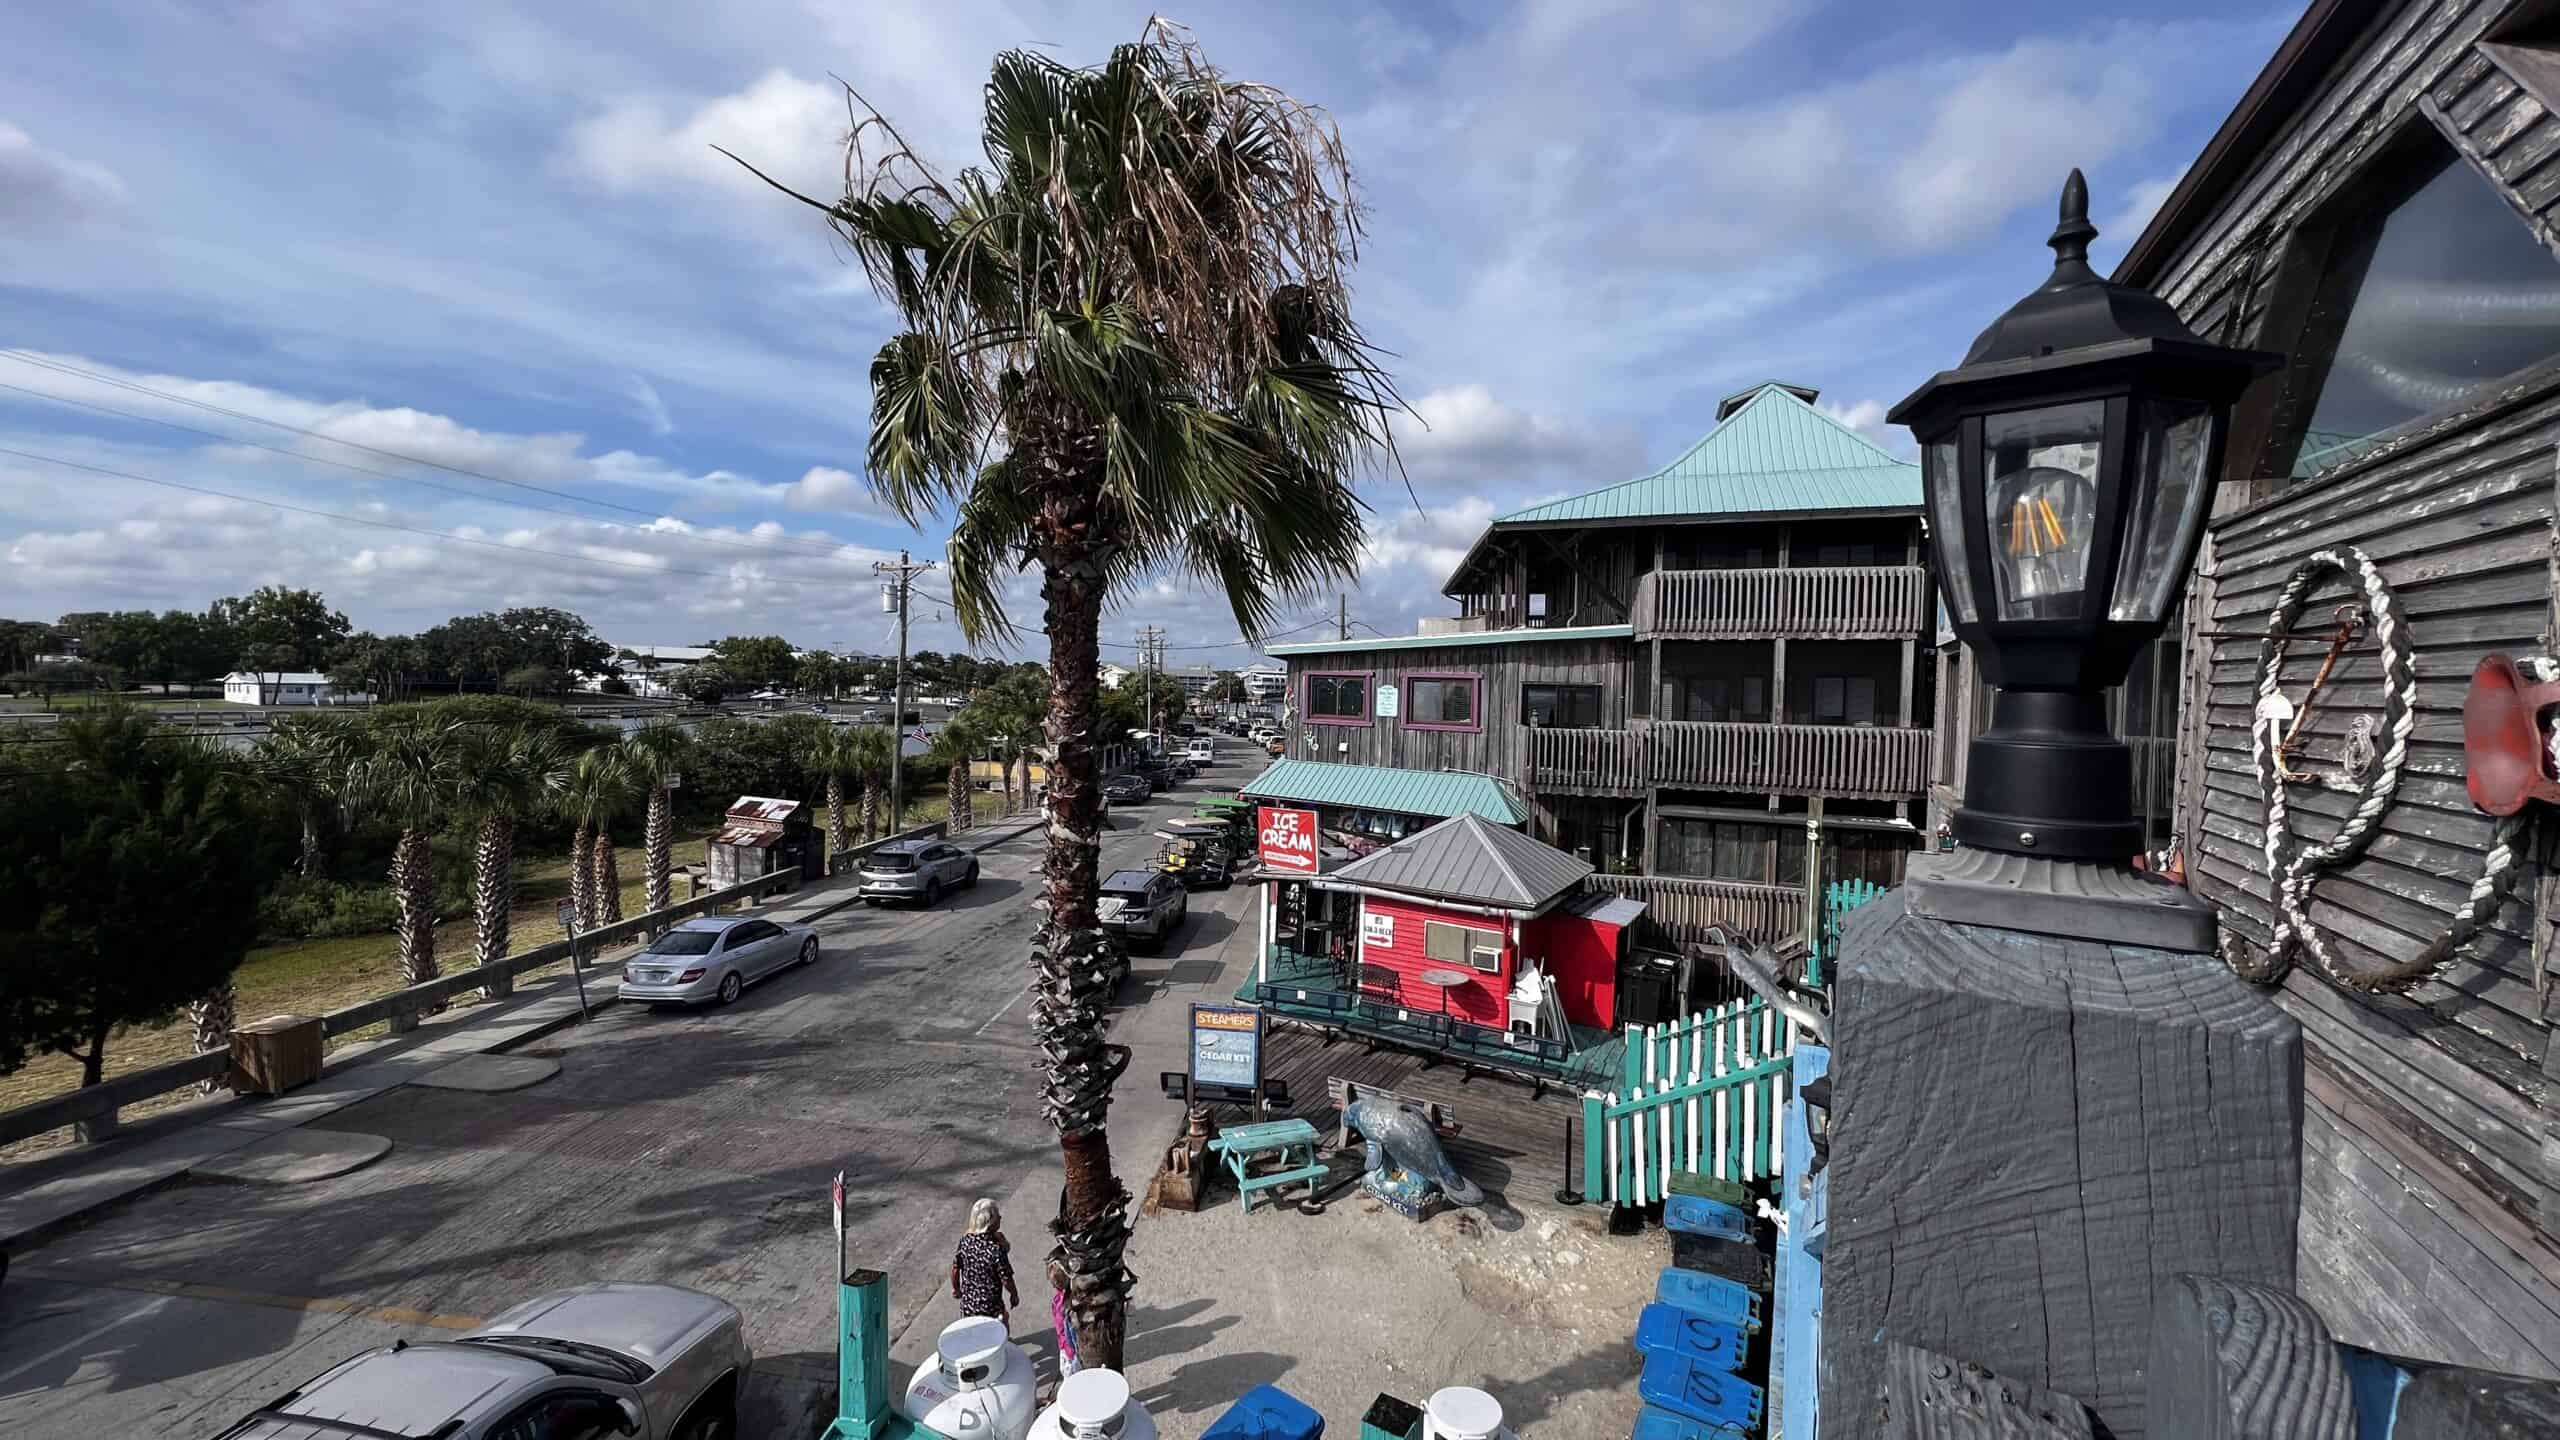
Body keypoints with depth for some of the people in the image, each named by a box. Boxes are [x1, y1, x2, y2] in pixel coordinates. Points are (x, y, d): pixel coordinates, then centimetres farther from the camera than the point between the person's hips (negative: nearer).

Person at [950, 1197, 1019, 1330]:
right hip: (991, 1306, -5)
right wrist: (1014, 1294, -1)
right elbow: (1006, 1279, -21)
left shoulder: (965, 1240, -15)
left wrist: (956, 1289, 17)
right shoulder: (996, 1248, -30)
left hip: (968, 1303, 5)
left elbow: (955, 1268, -3)